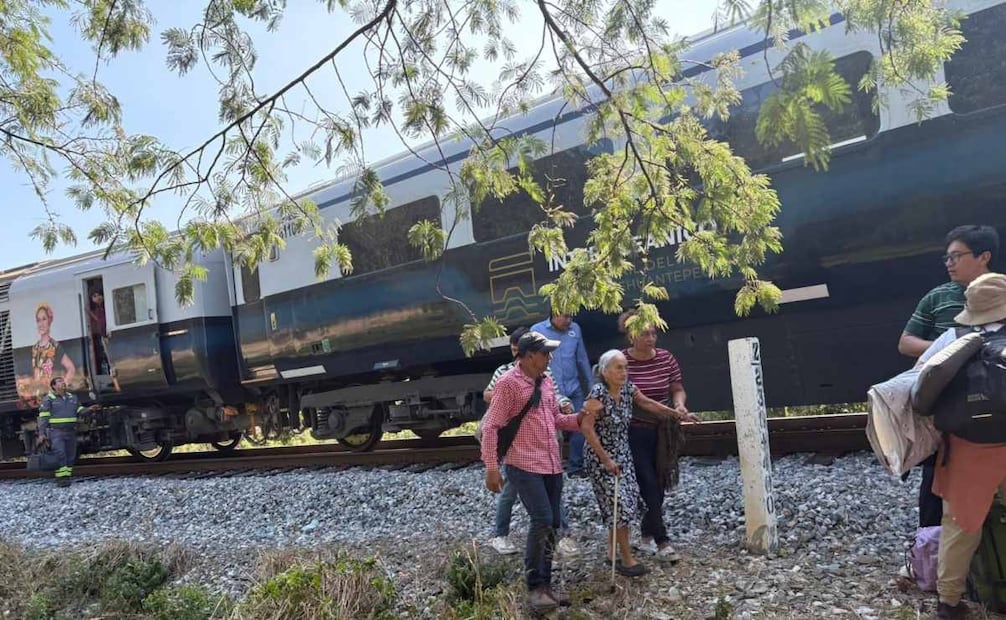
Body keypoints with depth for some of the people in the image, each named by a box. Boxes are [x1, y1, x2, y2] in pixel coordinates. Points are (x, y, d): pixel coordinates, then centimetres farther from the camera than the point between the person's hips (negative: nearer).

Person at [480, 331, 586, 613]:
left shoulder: (546, 383, 12)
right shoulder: (508, 383, -11)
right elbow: (490, 427, -12)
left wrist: (579, 418, 3)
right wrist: (492, 467, -17)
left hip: (552, 465, 8)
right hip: (524, 465, -8)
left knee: (551, 525, 10)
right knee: (542, 521, -14)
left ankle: (544, 585, 23)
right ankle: (534, 587, 1)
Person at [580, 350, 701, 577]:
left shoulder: (628, 388, -1)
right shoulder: (598, 393, -21)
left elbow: (648, 404, 14)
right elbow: (587, 428, -24)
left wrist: (680, 414, 16)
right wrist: (606, 459, -22)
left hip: (623, 455, 7)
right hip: (601, 459, -7)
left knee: (626, 503, 10)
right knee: (620, 506, -6)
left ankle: (613, 551, 27)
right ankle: (627, 560, 7)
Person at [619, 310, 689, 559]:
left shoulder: (666, 358, -3)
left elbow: (677, 389, 5)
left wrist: (679, 404, -16)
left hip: (663, 432, 5)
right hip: (634, 433, -4)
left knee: (659, 484, 12)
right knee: (648, 485, -3)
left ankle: (647, 535, 30)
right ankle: (662, 540, 8)